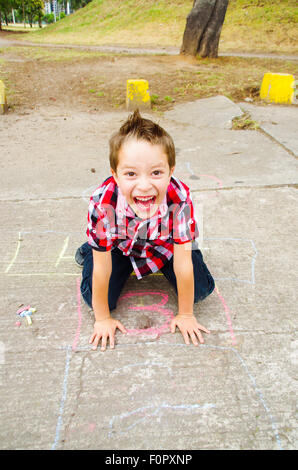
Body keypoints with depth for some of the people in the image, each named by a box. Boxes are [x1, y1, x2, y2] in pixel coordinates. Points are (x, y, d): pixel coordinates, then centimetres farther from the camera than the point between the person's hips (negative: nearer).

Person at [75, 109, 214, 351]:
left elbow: (183, 265, -26)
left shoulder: (179, 198, -38)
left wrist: (186, 314, -14)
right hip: (119, 246, 0)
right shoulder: (103, 202, -38)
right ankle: (90, 251, 19)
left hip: (164, 245, 1)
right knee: (94, 297, -12)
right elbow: (101, 269, -25)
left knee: (201, 288, -9)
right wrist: (103, 319, -12)